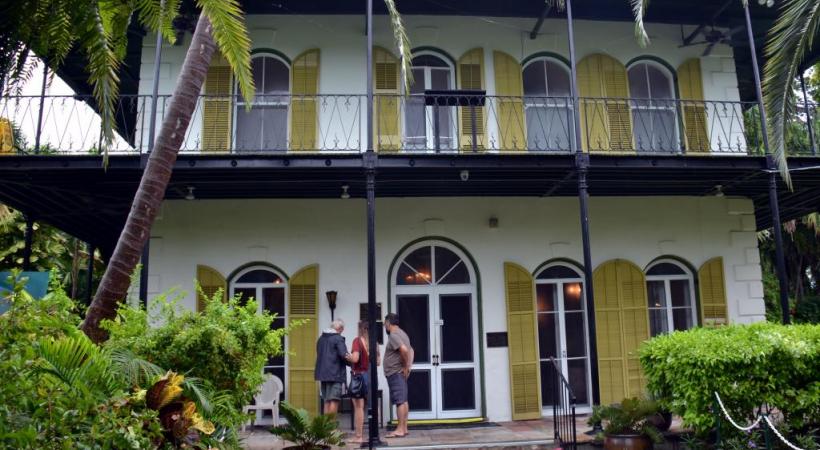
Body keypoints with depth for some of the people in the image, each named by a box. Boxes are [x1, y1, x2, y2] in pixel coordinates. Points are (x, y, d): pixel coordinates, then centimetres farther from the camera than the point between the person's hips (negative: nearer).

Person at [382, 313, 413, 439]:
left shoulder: (393, 335, -14)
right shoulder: (402, 333, 17)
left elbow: (404, 350, -27)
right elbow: (411, 350, 20)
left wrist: (406, 366, -17)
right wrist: (409, 366, 11)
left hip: (395, 373, -10)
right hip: (400, 373, 10)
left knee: (400, 401, -9)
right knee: (403, 401, 10)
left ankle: (400, 429, -7)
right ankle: (404, 428, 15)